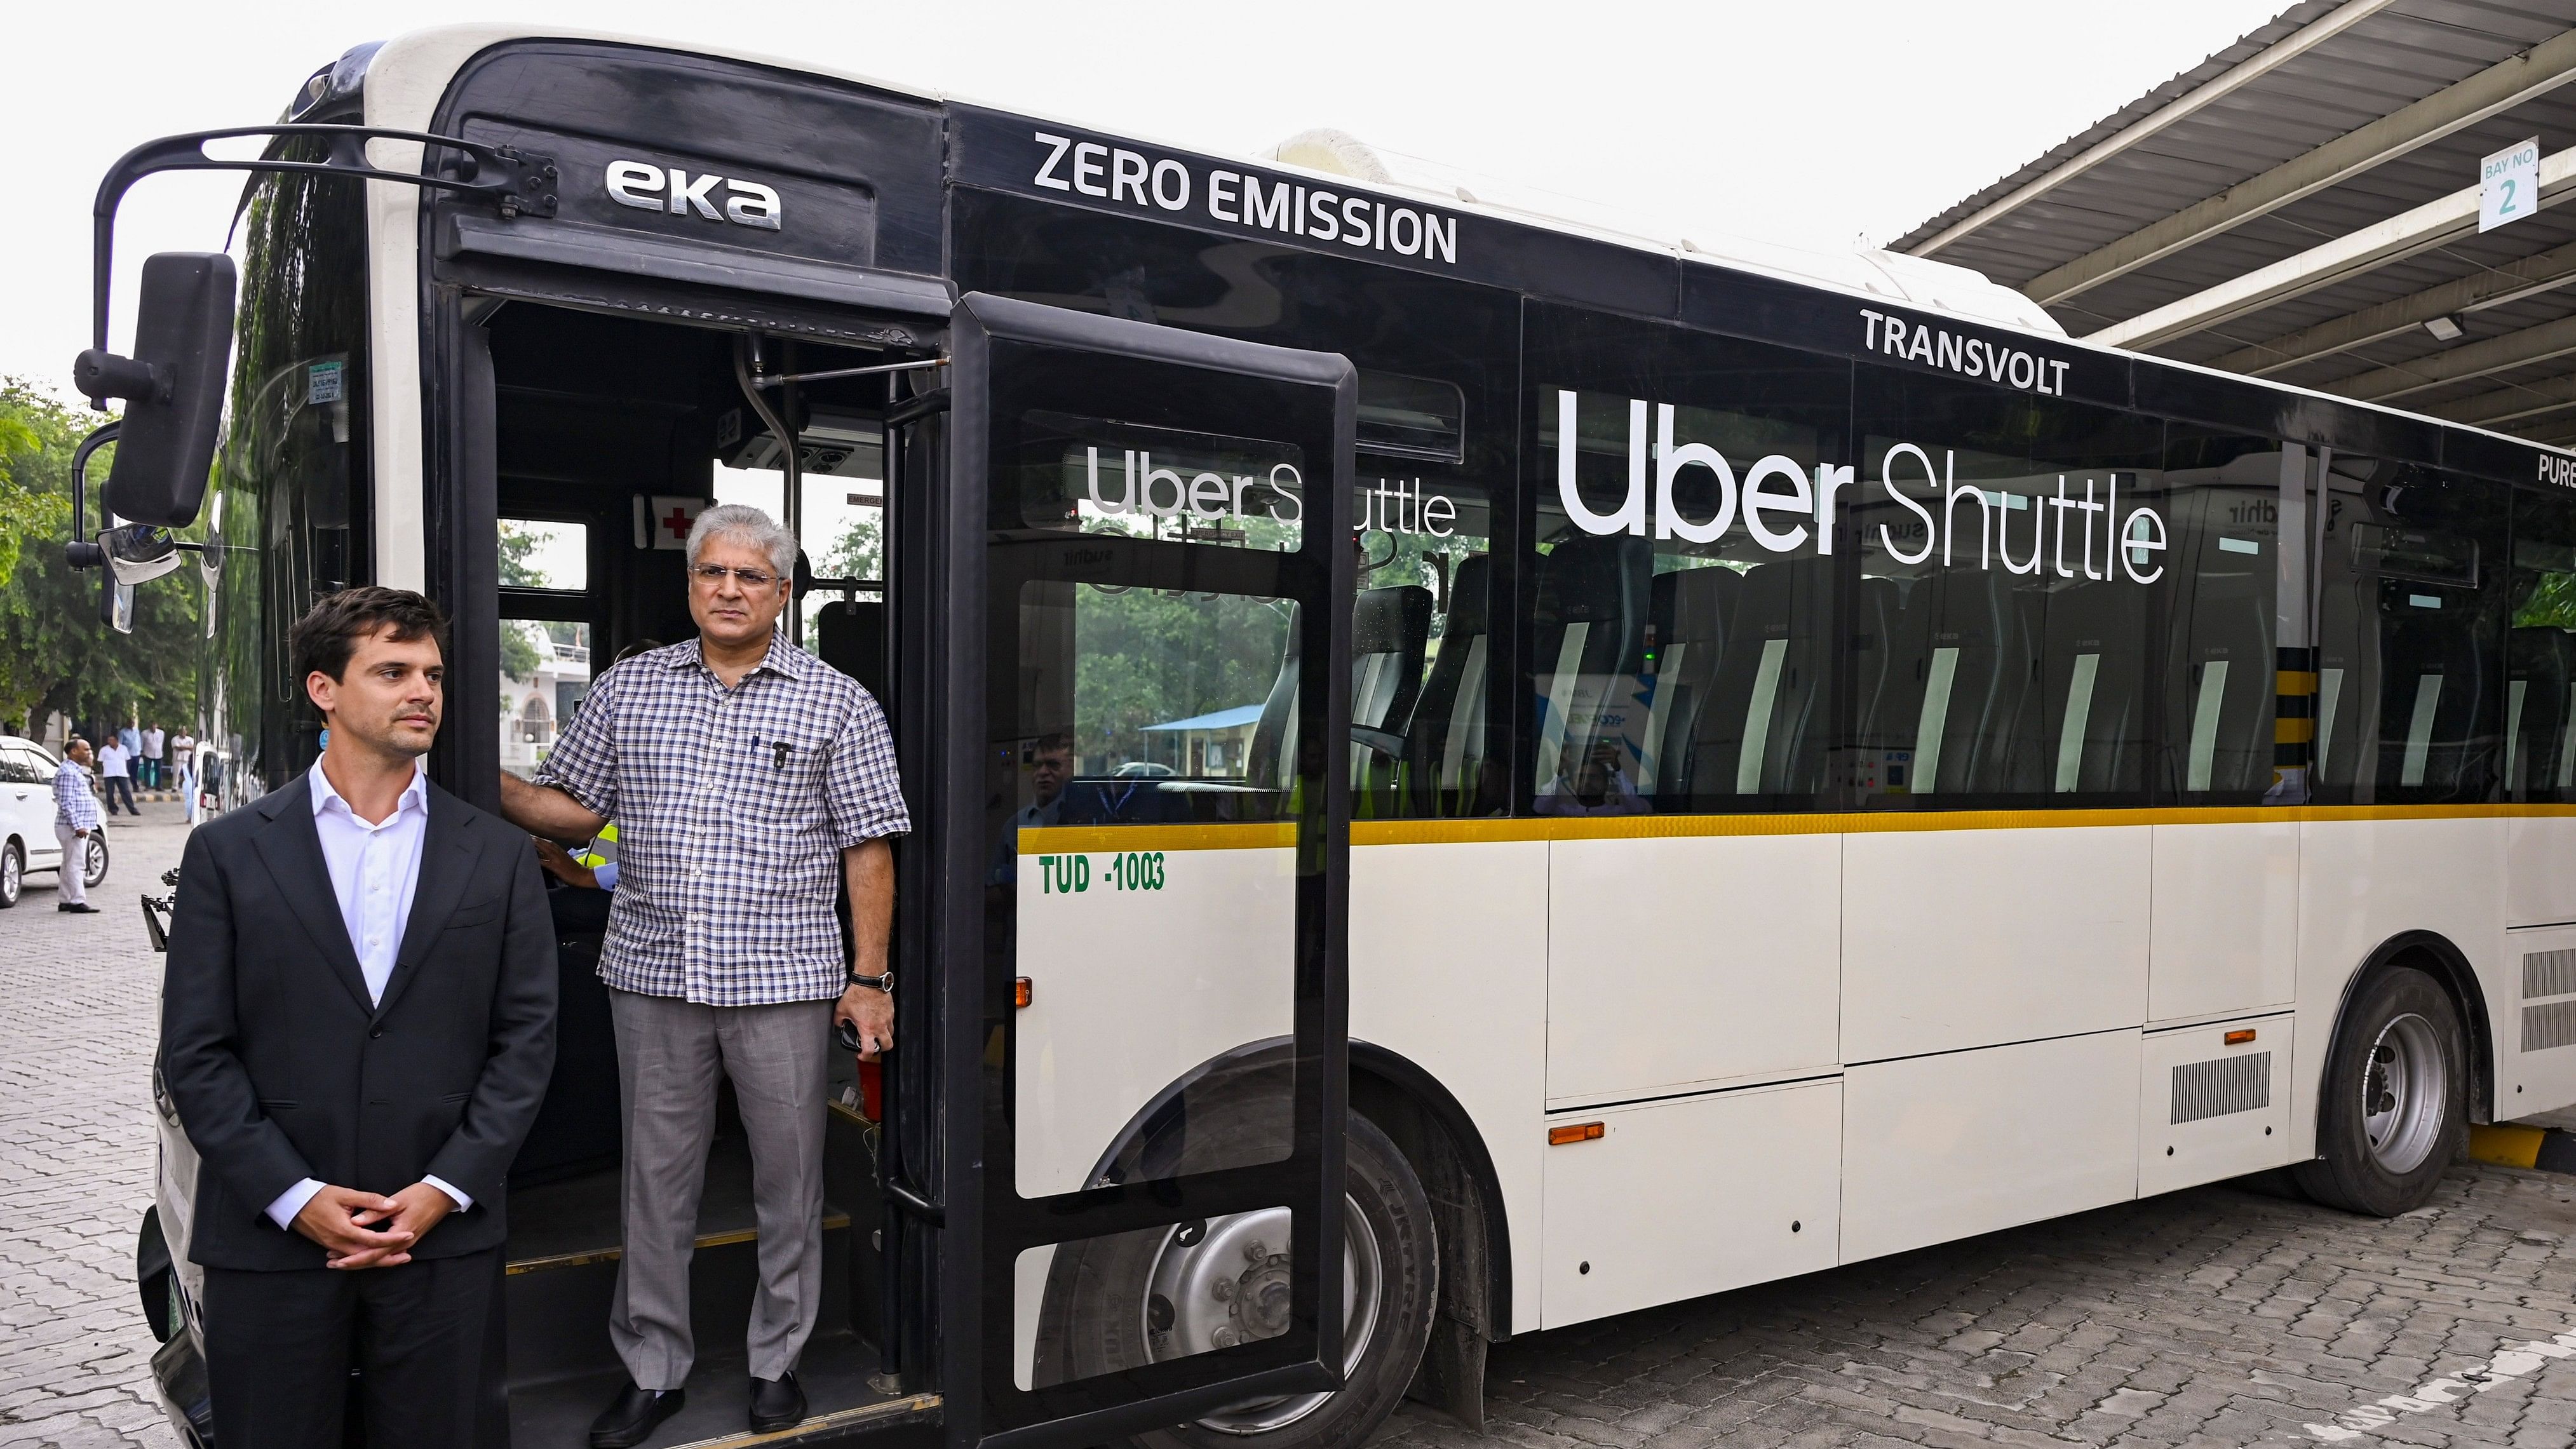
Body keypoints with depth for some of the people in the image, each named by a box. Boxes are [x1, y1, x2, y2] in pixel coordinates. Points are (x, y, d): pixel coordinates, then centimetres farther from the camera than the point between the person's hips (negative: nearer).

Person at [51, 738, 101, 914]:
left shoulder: (75, 771, 19)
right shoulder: (68, 772, -15)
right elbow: (66, 803, -21)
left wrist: (92, 791, 13)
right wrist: (77, 826, -24)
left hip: (79, 826, 11)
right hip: (73, 827, -11)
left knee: (69, 865, 13)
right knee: (76, 864, -10)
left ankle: (64, 901, 18)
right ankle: (78, 902, -10)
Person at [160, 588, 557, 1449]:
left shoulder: (498, 856, 5)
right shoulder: (229, 852, 2)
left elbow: (527, 1038, 1)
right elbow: (196, 1053, -1)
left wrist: (445, 1190, -8)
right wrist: (294, 1197, -9)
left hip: (445, 1239, 1)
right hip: (269, 1240, 0)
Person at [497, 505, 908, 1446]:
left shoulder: (837, 704, 0)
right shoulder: (627, 688, 9)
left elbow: (868, 848, -1)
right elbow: (573, 809, 13)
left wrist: (869, 979, -5)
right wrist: (490, 784, -5)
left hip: (783, 981, -2)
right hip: (652, 977, 2)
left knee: (788, 1175, 8)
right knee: (656, 1175, 11)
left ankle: (777, 1360, 26)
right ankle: (653, 1369, 27)